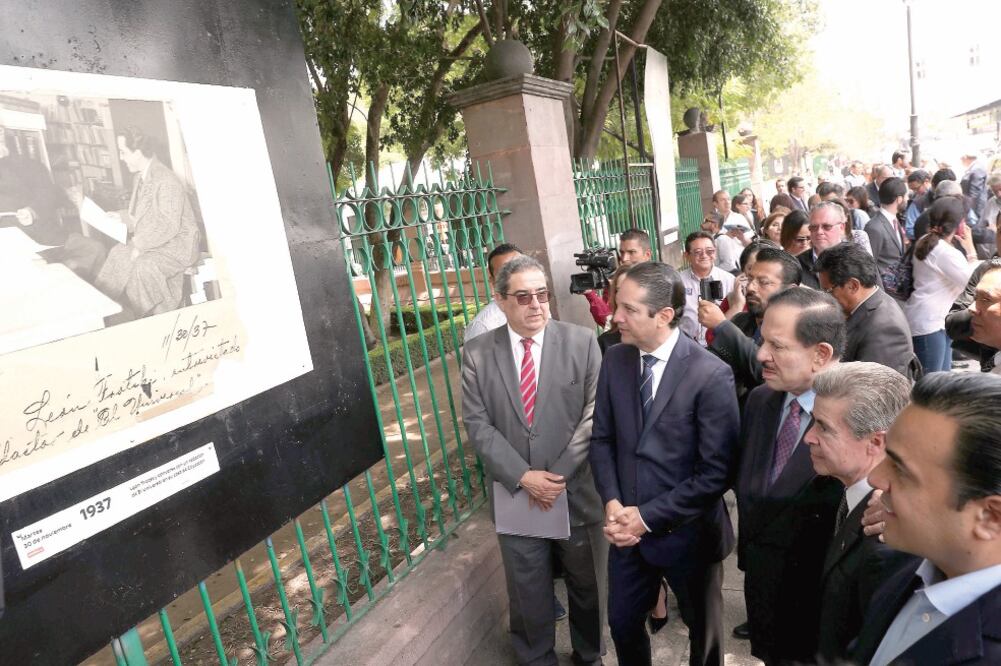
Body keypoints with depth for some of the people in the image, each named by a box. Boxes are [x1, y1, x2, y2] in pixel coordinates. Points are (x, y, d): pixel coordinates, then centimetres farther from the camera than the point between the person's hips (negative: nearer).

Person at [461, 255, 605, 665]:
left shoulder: (582, 342, -6)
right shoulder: (477, 353, -4)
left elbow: (594, 415, -9)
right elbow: (477, 424, -7)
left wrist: (558, 475, -15)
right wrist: (524, 477, -16)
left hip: (576, 490, 0)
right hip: (515, 495, 0)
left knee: (586, 585, 20)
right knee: (528, 593, 17)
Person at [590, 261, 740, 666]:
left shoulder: (711, 374, -21)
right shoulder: (615, 360, -5)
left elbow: (717, 472, -19)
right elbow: (602, 438, 3)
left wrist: (649, 517, -18)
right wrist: (612, 502, -11)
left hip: (687, 532, -4)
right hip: (630, 526, 4)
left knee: (703, 631, 22)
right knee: (622, 622, 21)